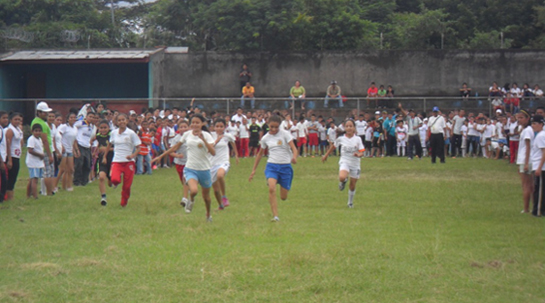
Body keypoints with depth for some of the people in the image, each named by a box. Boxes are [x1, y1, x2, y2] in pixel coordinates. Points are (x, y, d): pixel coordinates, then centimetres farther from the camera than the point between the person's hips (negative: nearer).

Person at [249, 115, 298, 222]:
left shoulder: (285, 134, -4)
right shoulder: (265, 138, 5)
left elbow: (294, 148, -13)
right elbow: (260, 153, 19)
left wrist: (294, 157, -36)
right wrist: (254, 170, 21)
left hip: (285, 166, -1)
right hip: (272, 165, 1)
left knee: (283, 197, 3)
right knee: (272, 188, -28)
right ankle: (275, 216, -26)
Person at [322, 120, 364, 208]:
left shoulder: (358, 139, -5)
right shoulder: (341, 139, -3)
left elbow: (362, 153, -7)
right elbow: (333, 146, 15)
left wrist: (359, 154, -30)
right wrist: (326, 155, 22)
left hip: (355, 164, 1)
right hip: (344, 162, -1)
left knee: (352, 185, 8)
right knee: (342, 177, -32)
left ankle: (350, 202, 32)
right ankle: (344, 181, 8)